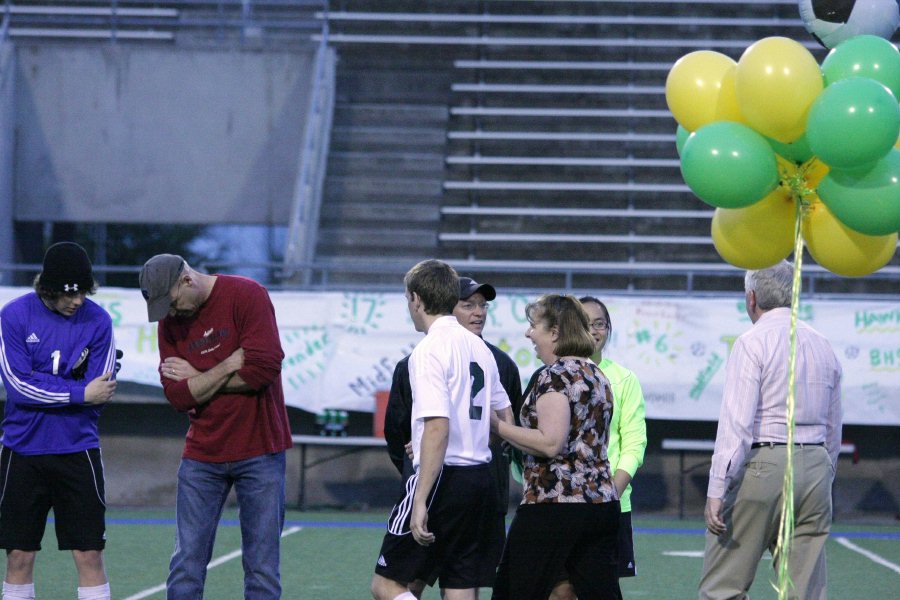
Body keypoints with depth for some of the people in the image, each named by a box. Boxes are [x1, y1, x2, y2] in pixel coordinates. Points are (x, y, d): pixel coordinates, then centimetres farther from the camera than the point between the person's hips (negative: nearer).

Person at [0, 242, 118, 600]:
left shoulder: (97, 321, -4)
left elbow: (101, 392, -5)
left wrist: (48, 388, -14)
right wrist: (80, 392, -15)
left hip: (78, 450, 0)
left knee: (89, 555, -1)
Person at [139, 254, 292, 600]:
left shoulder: (246, 296, -10)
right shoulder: (169, 322, 4)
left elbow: (264, 367, -20)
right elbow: (178, 396, -4)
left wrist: (199, 378, -10)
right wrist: (231, 365, -15)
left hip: (259, 451, -4)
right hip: (201, 455, 4)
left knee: (262, 566, 1)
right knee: (186, 563, 0)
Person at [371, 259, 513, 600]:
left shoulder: (429, 349, -12)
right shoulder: (479, 348, 13)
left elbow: (438, 428, -21)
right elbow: (505, 416, 24)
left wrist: (420, 502, -22)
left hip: (444, 481, -8)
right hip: (482, 479, 8)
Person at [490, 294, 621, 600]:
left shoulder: (555, 375, -11)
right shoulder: (597, 375, 16)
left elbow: (550, 443, -19)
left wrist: (497, 426, -12)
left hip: (553, 505, -8)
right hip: (601, 503, 8)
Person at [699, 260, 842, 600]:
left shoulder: (753, 343, -6)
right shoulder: (822, 346, 14)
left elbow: (736, 422, -15)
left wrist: (717, 490, -15)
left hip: (761, 465, -6)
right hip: (815, 467, 6)